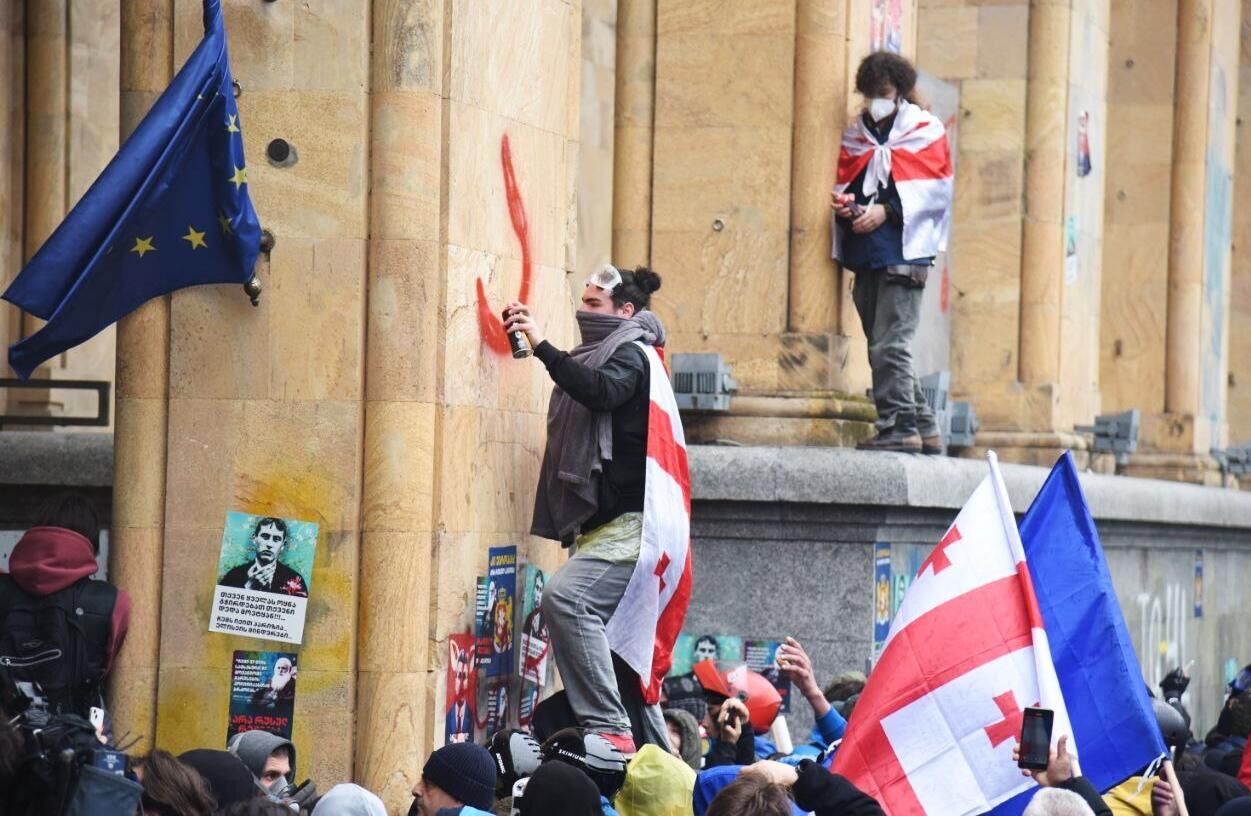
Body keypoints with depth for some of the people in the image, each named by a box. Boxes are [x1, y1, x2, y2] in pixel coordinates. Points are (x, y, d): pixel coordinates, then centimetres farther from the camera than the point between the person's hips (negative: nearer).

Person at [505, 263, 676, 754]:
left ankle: (608, 728, -32)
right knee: (621, 647, 12)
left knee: (566, 598, -28)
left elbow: (601, 391, -26)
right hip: (606, 527, 11)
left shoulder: (630, 355, -5)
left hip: (629, 525, -11)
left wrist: (542, 346, -27)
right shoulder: (605, 355, 23)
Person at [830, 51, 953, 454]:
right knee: (883, 347, 6)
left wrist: (886, 211, -14)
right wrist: (844, 203, -3)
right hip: (864, 254, 6)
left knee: (890, 345, -14)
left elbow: (935, 191, -5)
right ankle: (923, 427, 13)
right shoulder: (856, 134, 20)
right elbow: (844, 182, 21)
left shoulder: (924, 130, 4)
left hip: (902, 253, -6)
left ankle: (900, 426, -13)